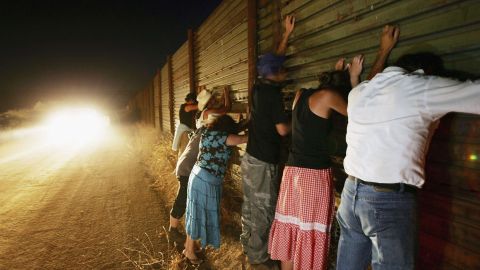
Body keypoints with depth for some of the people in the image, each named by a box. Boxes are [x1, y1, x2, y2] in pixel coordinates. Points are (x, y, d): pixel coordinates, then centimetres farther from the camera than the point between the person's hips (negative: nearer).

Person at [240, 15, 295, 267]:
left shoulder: (258, 87, 6)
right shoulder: (273, 93, -17)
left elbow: (273, 61, 20)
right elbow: (282, 130, -19)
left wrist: (286, 34, 25)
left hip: (249, 158, 8)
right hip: (263, 162, -8)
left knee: (250, 206, 19)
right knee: (264, 211, 4)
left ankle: (247, 244, 33)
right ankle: (258, 256, 16)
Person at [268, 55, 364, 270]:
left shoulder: (300, 95, 10)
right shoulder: (327, 95, -9)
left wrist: (336, 73, 29)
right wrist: (354, 79, 10)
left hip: (292, 171, 7)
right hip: (315, 174, -7)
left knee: (289, 228, 16)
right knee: (310, 234, 5)